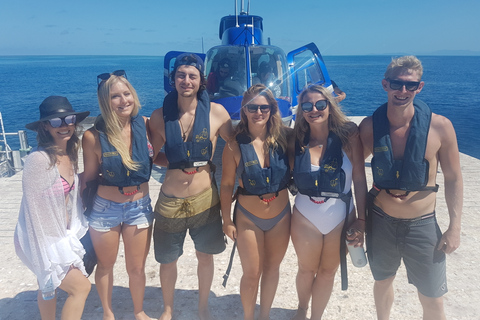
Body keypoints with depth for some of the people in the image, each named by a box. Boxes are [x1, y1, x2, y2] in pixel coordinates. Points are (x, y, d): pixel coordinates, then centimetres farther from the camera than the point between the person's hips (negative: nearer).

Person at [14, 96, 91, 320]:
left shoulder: (70, 155, -1)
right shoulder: (38, 160, -25)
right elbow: (34, 210, -21)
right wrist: (46, 256, -17)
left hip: (62, 235, 7)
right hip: (42, 239, -7)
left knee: (48, 288, 23)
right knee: (81, 286, 0)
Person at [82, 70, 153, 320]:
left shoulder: (144, 125, -11)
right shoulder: (93, 136, -17)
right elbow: (89, 178, -5)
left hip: (140, 206, 2)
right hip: (105, 208, -1)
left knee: (137, 268, 17)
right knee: (105, 266, 21)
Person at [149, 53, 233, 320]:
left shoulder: (216, 112, -8)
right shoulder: (160, 116, -5)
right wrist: (174, 163, -9)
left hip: (205, 199, 0)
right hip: (170, 201, 1)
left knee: (205, 257, 17)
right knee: (167, 260, 16)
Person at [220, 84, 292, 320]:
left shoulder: (284, 137, -10)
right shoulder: (235, 146, -15)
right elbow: (227, 185, -7)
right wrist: (227, 220, -4)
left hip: (281, 216, 2)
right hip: (248, 218, -2)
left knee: (272, 268, 19)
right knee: (251, 274, 10)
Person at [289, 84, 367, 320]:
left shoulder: (348, 135, -11)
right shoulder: (297, 142, -6)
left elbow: (359, 179, -10)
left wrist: (361, 220, -10)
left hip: (341, 217, -1)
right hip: (305, 218, 1)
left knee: (328, 271, 17)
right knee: (307, 270, 20)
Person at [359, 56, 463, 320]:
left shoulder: (440, 126, -13)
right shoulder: (369, 126, -10)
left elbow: (453, 179, -3)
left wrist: (454, 227, -5)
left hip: (422, 224, -1)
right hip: (380, 221, 2)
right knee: (383, 282, 22)